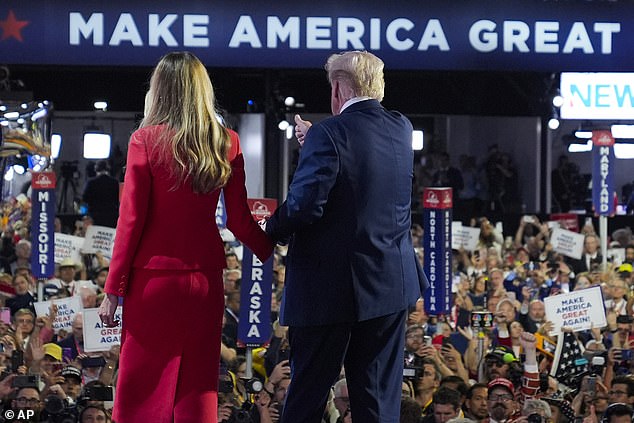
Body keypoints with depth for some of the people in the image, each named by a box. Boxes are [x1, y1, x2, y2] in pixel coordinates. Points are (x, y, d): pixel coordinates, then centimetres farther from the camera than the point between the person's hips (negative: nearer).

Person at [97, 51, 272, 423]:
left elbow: (131, 220, -8)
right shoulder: (226, 143, 2)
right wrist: (271, 249, 25)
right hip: (204, 277, 3)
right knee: (199, 386, 9)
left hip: (154, 278, -3)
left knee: (143, 391, 3)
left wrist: (114, 289, -3)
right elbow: (240, 221, 5)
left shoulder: (146, 141, -8)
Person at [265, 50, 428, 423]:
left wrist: (272, 228, -3)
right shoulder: (401, 130, 4)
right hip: (392, 283, 5)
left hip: (330, 288, -5)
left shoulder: (329, 135, -16)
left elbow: (304, 206, -22)